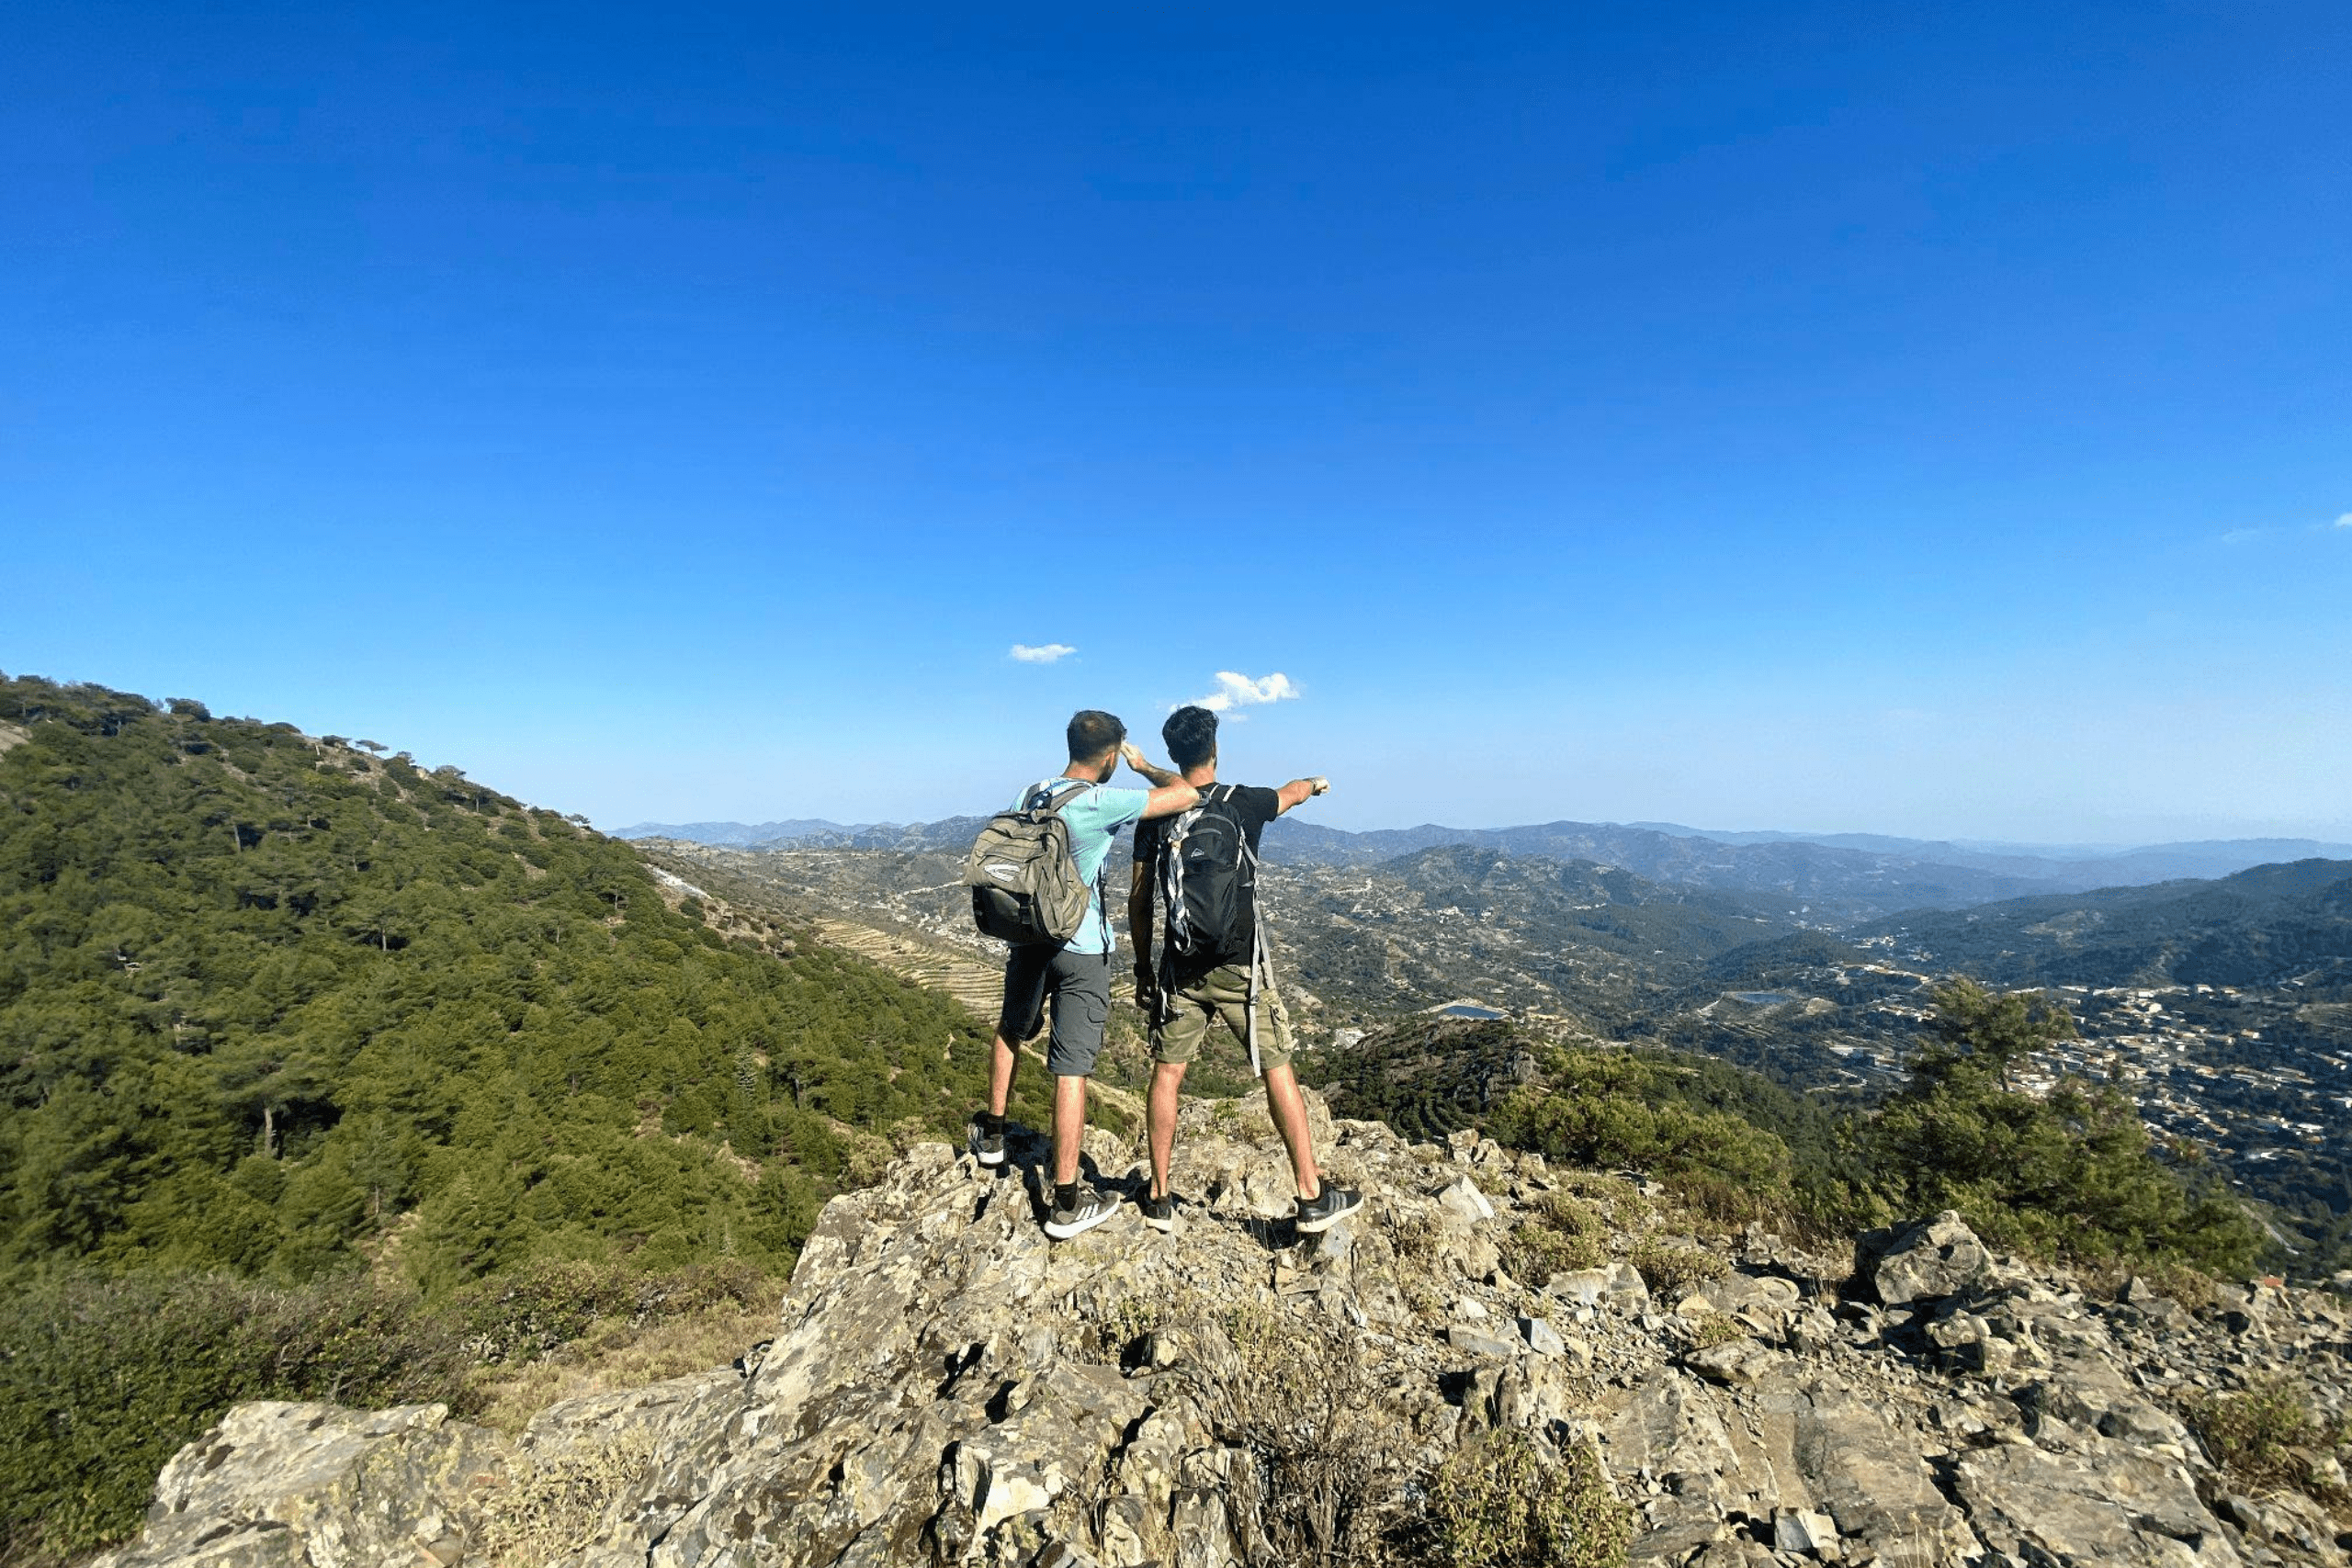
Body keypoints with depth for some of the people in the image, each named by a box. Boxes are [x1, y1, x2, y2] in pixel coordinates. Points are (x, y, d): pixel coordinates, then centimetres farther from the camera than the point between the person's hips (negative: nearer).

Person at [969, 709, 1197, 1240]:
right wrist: (1144, 766, -1)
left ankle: (991, 1134, 45)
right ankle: (1066, 1204, 8)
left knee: (1011, 1029, 29)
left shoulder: (1030, 794, 1)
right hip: (1081, 949, -6)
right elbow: (1186, 795, -20)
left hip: (1027, 937, 7)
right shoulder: (1101, 803, -20)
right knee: (1071, 1069, -1)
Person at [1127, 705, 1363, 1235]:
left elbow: (1139, 901, 2)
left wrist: (1143, 968, 13)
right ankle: (1313, 1197, 16)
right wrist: (1316, 782, 42)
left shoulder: (1155, 816, -1)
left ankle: (1159, 1199, 22)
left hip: (1179, 968, 2)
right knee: (1278, 1071, 8)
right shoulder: (1244, 803, -5)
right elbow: (1291, 792, 19)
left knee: (1166, 1074, 13)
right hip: (1240, 967, -2)